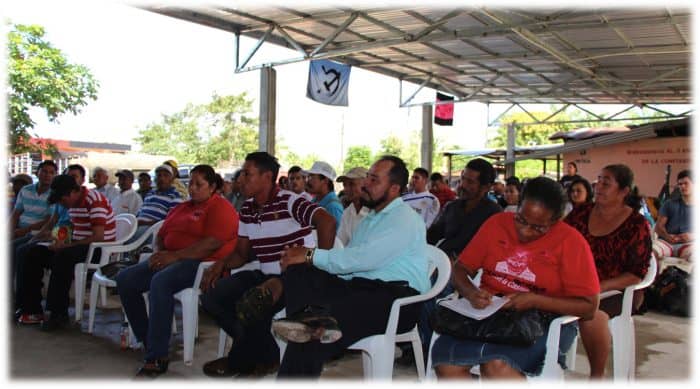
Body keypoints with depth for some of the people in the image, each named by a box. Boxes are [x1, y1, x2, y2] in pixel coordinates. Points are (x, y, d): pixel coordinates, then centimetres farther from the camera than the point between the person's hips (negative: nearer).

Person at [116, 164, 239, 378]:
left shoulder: (221, 208, -4)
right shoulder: (180, 208, 24)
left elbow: (212, 243, -18)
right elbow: (161, 235, 25)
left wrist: (175, 256, -19)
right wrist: (159, 253, 0)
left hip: (202, 264, -9)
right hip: (170, 260, 9)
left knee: (161, 282, -35)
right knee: (125, 278, -6)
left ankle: (157, 357, -28)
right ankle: (148, 342, -3)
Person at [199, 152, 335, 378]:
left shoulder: (289, 202, -15)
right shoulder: (247, 209, 10)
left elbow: (327, 222, -31)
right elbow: (242, 253, 17)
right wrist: (221, 264, -4)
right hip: (265, 275, 9)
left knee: (250, 306, -32)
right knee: (212, 296, -4)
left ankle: (238, 362, 3)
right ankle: (267, 355, 5)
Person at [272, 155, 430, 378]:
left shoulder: (405, 219, -3)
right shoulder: (369, 219, 28)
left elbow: (364, 258, -18)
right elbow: (348, 261, 17)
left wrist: (311, 255, -12)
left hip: (398, 297, -8)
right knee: (298, 271, -21)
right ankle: (316, 316, -44)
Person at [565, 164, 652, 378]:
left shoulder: (637, 224, -3)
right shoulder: (581, 213, 8)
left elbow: (637, 273, -7)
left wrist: (601, 287, -21)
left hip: (616, 291, -3)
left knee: (592, 315, -34)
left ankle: (597, 375, -12)